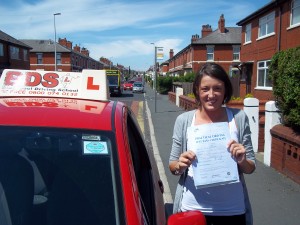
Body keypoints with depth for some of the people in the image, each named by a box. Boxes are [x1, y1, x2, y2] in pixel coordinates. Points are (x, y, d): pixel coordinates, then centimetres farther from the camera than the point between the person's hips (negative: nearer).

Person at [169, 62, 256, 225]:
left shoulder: (239, 118, -7)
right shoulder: (183, 120, -7)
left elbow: (250, 168, 1)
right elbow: (172, 166, 1)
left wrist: (242, 161, -19)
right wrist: (180, 166, -20)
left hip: (233, 209, 1)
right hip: (192, 208, 0)